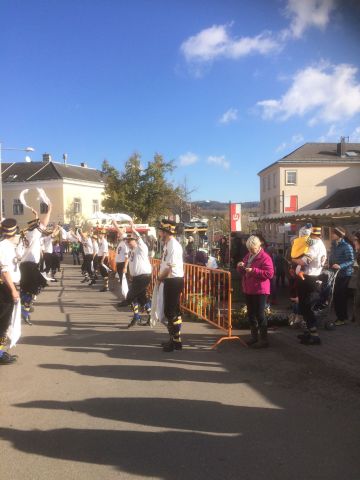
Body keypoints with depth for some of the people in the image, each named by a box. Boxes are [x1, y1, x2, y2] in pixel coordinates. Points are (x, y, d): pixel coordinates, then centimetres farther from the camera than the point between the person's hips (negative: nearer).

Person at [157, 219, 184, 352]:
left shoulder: (173, 245, -18)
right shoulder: (167, 244, 12)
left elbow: (169, 267, -21)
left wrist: (159, 278, -8)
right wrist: (161, 277, 6)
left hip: (174, 281, -10)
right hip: (170, 280, 10)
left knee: (171, 311, -4)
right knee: (171, 310, 17)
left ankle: (176, 341, 6)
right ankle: (174, 339, 29)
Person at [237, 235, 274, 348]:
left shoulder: (265, 257, -13)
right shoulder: (248, 256, 13)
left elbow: (270, 274, -21)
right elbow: (243, 272, 21)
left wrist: (254, 271, -25)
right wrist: (240, 267, -3)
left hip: (259, 291, -8)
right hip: (248, 290, 8)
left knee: (260, 314, -5)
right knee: (251, 314, 15)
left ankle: (264, 339, 4)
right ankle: (254, 336, 27)